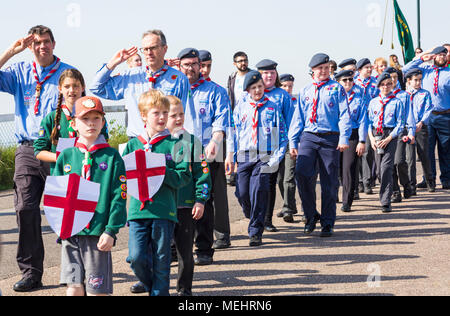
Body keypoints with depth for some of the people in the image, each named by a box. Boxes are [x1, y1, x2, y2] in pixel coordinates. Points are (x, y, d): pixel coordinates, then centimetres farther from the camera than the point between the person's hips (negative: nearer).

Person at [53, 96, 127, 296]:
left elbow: (119, 196, -2)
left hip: (98, 232, -2)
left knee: (97, 289, 0)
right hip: (70, 231, 2)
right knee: (74, 288, 3)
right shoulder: (66, 156, 9)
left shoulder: (112, 156, 2)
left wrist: (111, 230, -9)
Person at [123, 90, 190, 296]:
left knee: (161, 261, 2)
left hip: (164, 210, -2)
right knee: (136, 258, -5)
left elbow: (183, 177, -1)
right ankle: (152, 286, 22)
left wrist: (163, 172, -16)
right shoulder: (133, 145, 11)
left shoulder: (173, 144, 4)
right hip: (138, 209, 2)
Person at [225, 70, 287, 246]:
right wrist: (230, 155, 4)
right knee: (242, 193, -3)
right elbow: (233, 132, 12)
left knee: (258, 190, -15)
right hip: (244, 156, 2)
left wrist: (276, 158, -3)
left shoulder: (273, 108, 8)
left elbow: (282, 136, 7)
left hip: (265, 157, -2)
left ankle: (255, 232, -8)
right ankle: (253, 218, 28)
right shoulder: (240, 107, 12)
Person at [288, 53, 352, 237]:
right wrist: (293, 141, 9)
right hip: (308, 137, 2)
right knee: (302, 173, -17)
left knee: (329, 182, 1)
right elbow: (298, 117, 17)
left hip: (330, 138, -2)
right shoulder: (305, 91, 16)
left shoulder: (336, 88, 7)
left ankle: (327, 223, 11)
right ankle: (311, 215, 0)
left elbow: (344, 114, 0)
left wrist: (344, 138, -12)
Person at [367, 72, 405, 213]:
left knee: (386, 167, -14)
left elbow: (400, 123, -1)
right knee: (379, 168, 6)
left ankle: (385, 201, -14)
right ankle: (385, 194, 24)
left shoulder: (397, 102, 1)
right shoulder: (373, 102, 11)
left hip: (390, 135, -4)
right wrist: (371, 138, -3)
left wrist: (389, 138, -10)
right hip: (376, 135, 4)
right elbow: (369, 121, 11)